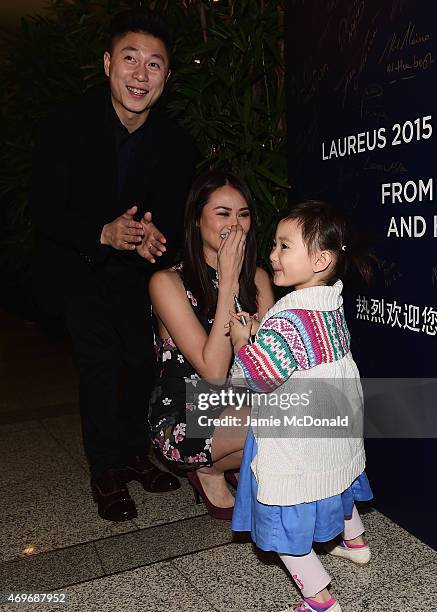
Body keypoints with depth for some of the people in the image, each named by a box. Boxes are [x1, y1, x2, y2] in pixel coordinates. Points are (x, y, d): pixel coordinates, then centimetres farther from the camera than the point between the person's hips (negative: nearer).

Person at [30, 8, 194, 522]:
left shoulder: (175, 143, -9)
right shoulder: (67, 124, -18)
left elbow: (172, 218, -4)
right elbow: (43, 209, -17)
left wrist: (154, 239, -28)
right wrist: (103, 234, -34)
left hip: (134, 266, 3)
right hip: (75, 262, -3)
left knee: (145, 354, -5)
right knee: (102, 357, -15)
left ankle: (132, 451, 19)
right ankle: (106, 471, 4)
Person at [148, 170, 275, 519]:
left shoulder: (258, 278, 2)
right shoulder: (168, 282, -15)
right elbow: (214, 371, -23)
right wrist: (228, 281, -23)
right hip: (181, 420, -5)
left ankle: (239, 466, 7)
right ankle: (210, 471, 3)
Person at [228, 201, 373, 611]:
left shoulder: (287, 321, -30)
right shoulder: (332, 304, -2)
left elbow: (254, 378, -27)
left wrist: (241, 340, -12)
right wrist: (259, 332, 6)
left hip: (293, 452, -9)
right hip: (337, 439, 10)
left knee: (286, 532, 8)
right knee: (338, 488, 35)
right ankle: (355, 544, 59)